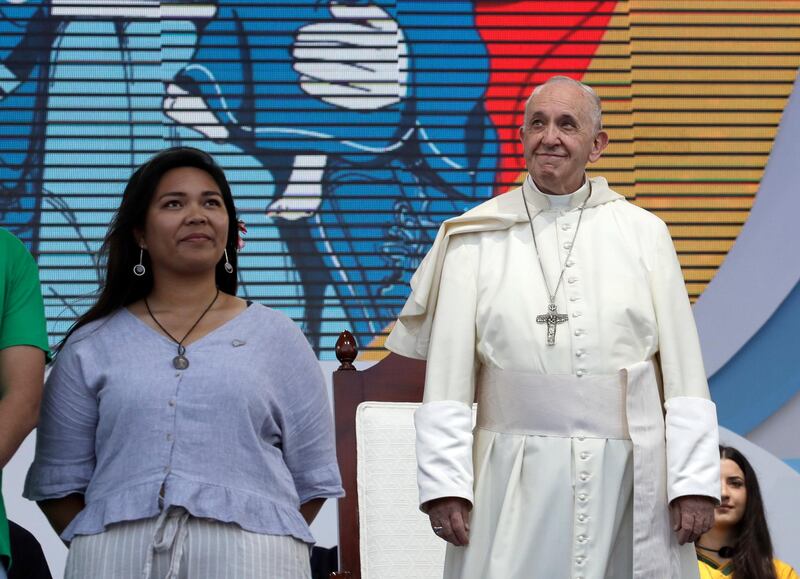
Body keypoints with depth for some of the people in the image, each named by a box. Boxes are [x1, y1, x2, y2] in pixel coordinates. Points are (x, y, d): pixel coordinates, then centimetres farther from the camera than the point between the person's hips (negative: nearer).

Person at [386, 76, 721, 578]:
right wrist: (444, 483, -8)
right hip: (517, 475, -1)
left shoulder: (643, 233, 6)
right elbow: (447, 376, -1)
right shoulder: (477, 239, 3)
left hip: (627, 475, 1)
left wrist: (695, 481, -5)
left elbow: (684, 371, 2)